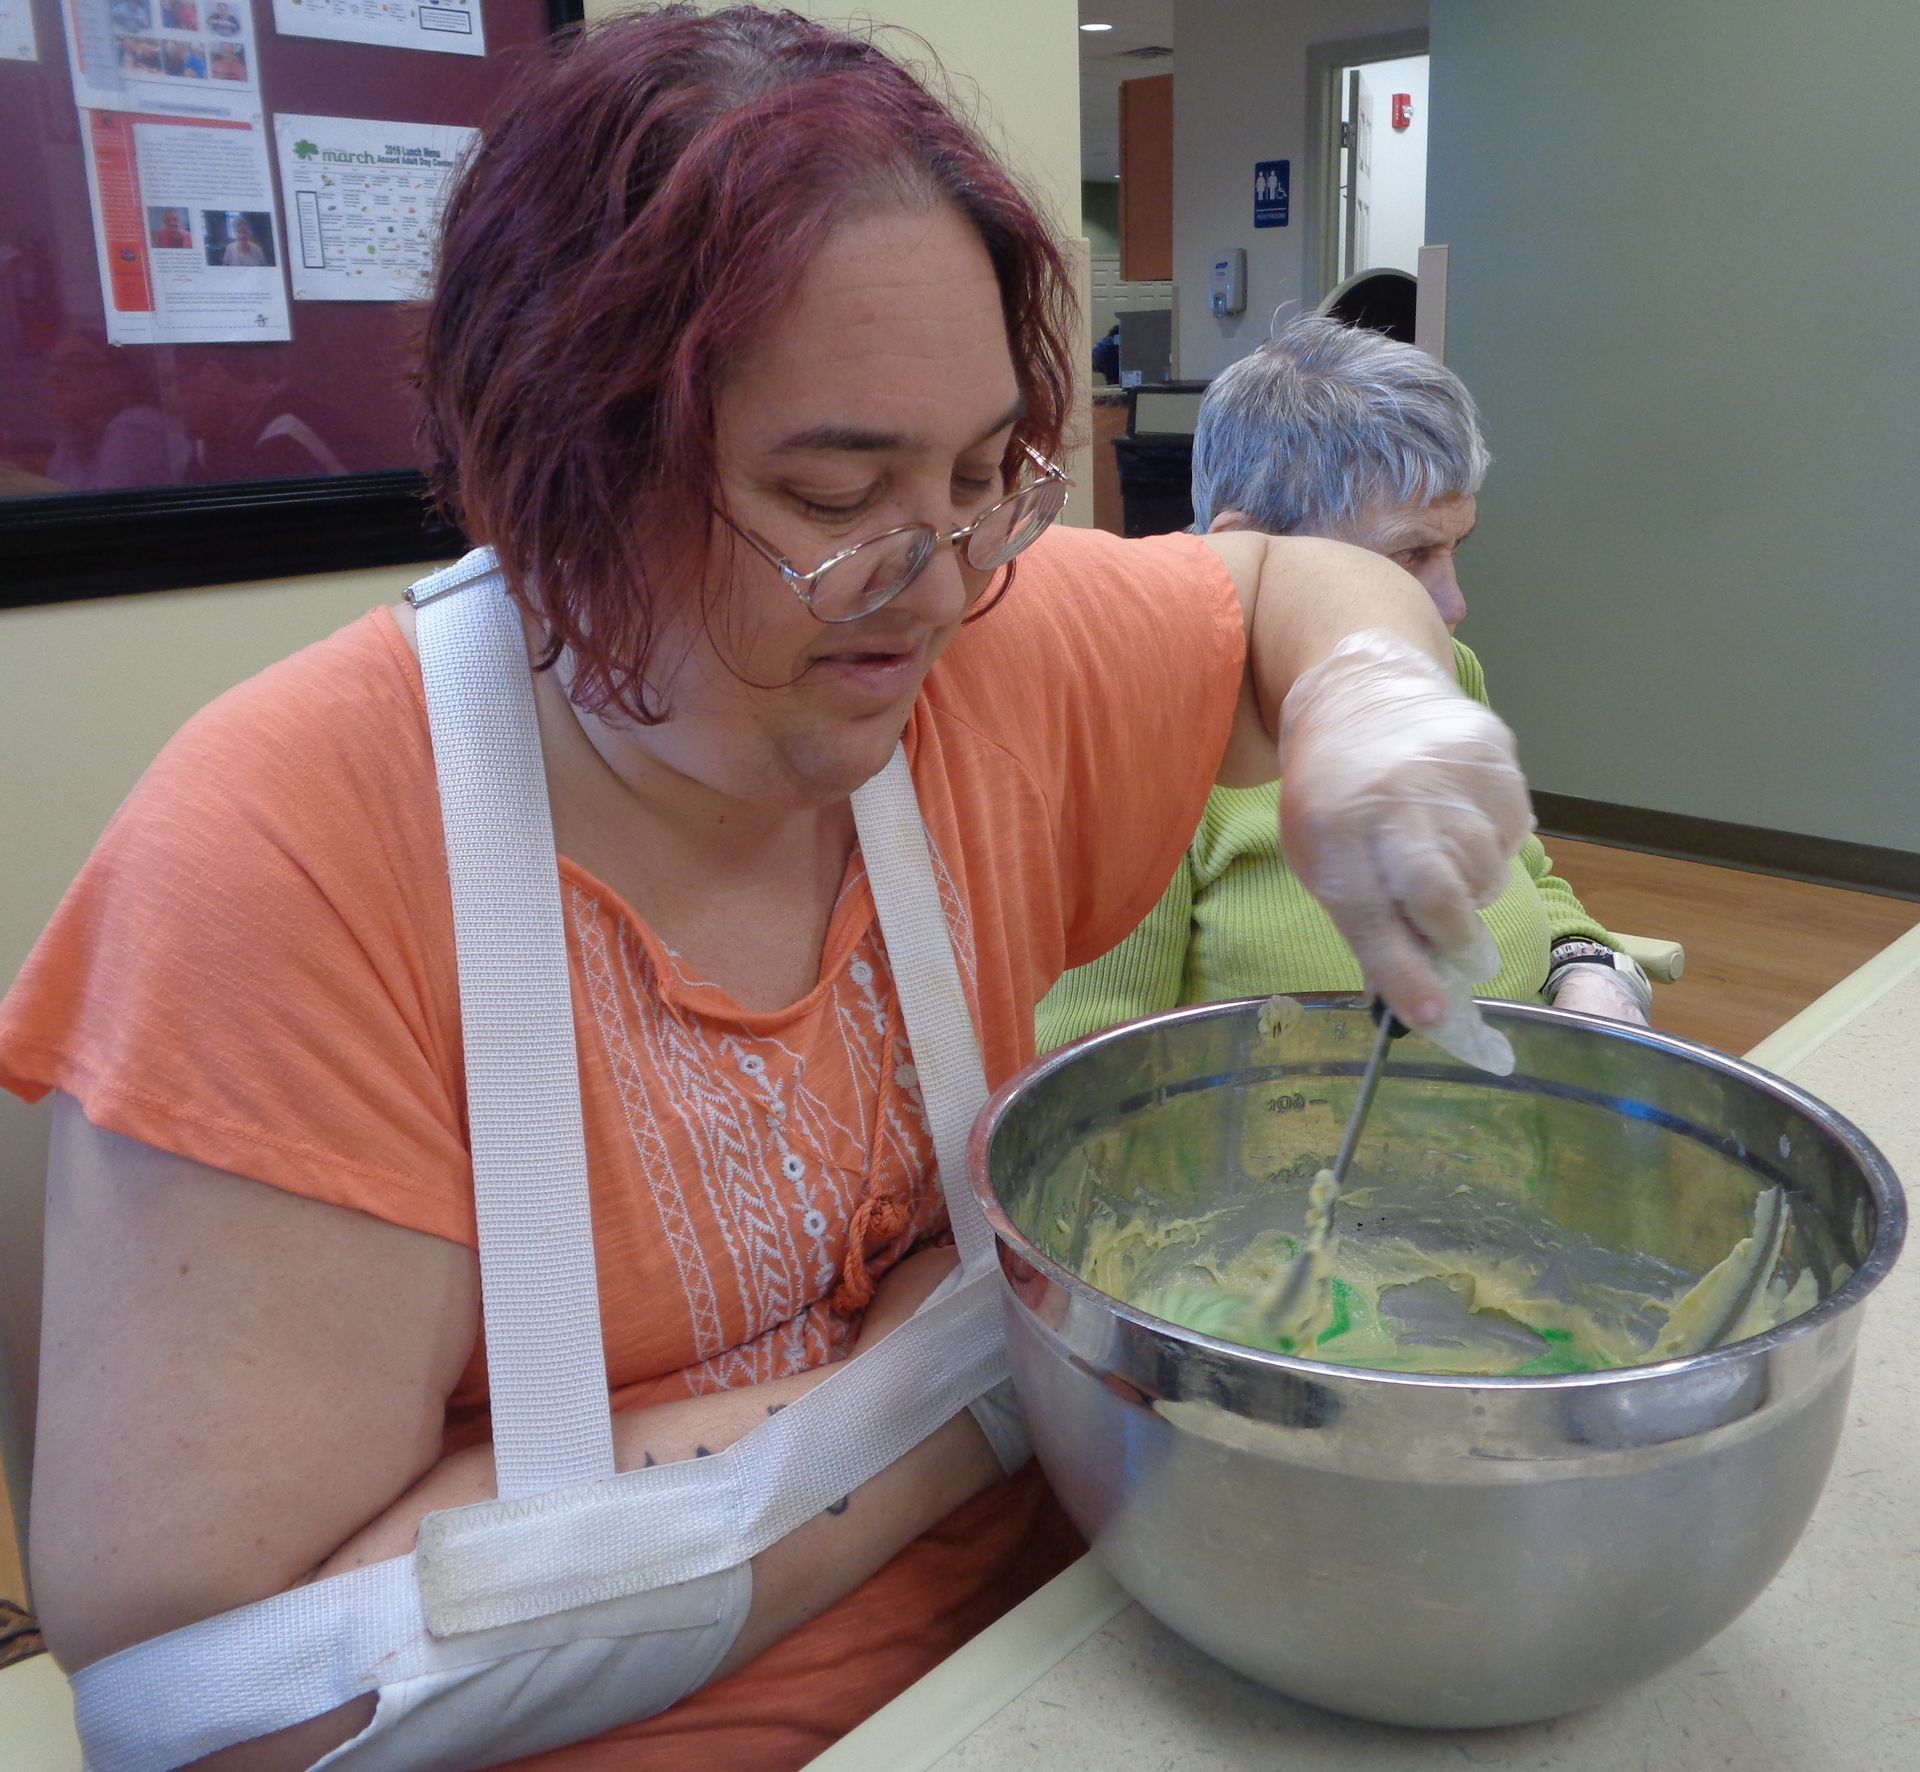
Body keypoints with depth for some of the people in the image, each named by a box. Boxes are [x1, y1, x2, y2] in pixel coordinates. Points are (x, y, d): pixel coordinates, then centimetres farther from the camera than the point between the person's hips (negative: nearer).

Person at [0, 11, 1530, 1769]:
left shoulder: (997, 644, -7)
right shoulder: (290, 859, -20)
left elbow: (1297, 582, 12)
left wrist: (1366, 705, -11)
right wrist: (938, 1387, -19)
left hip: (1036, 1621, 3)